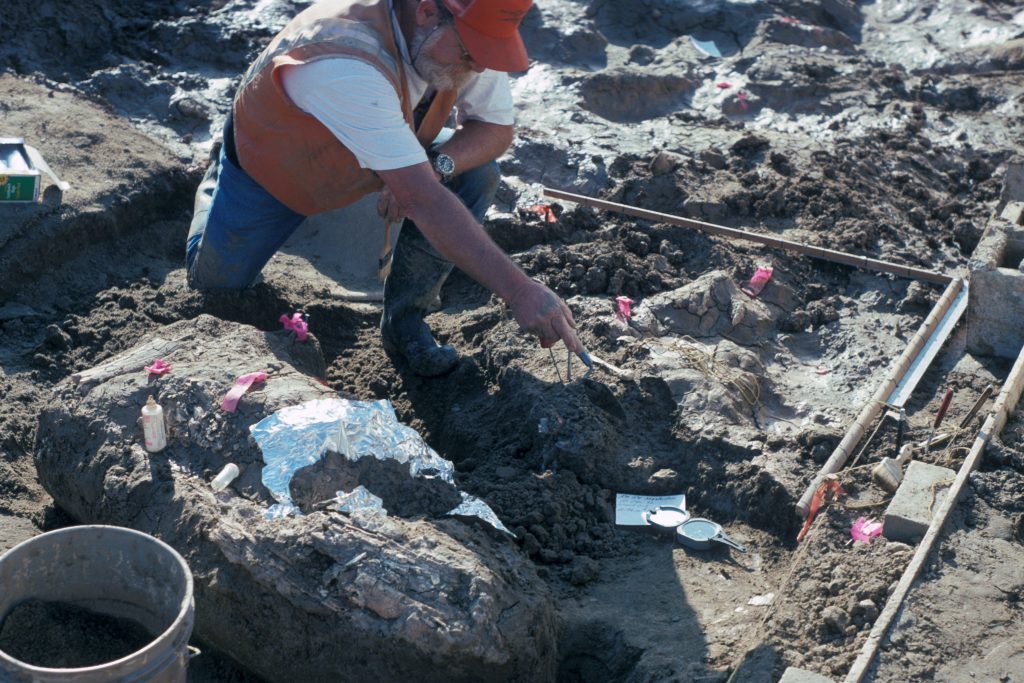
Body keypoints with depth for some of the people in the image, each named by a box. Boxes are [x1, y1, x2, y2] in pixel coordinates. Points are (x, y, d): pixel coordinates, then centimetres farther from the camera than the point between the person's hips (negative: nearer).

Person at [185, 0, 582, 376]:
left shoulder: (470, 34, -26)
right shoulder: (346, 62, -46)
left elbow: (496, 130, -13)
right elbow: (423, 200, -51)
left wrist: (435, 166, -36)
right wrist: (519, 291, -53)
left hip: (366, 158, 4)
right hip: (268, 168, -4)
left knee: (476, 174, -20)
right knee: (213, 285, 7)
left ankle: (403, 321, -7)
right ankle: (217, 184, 37)